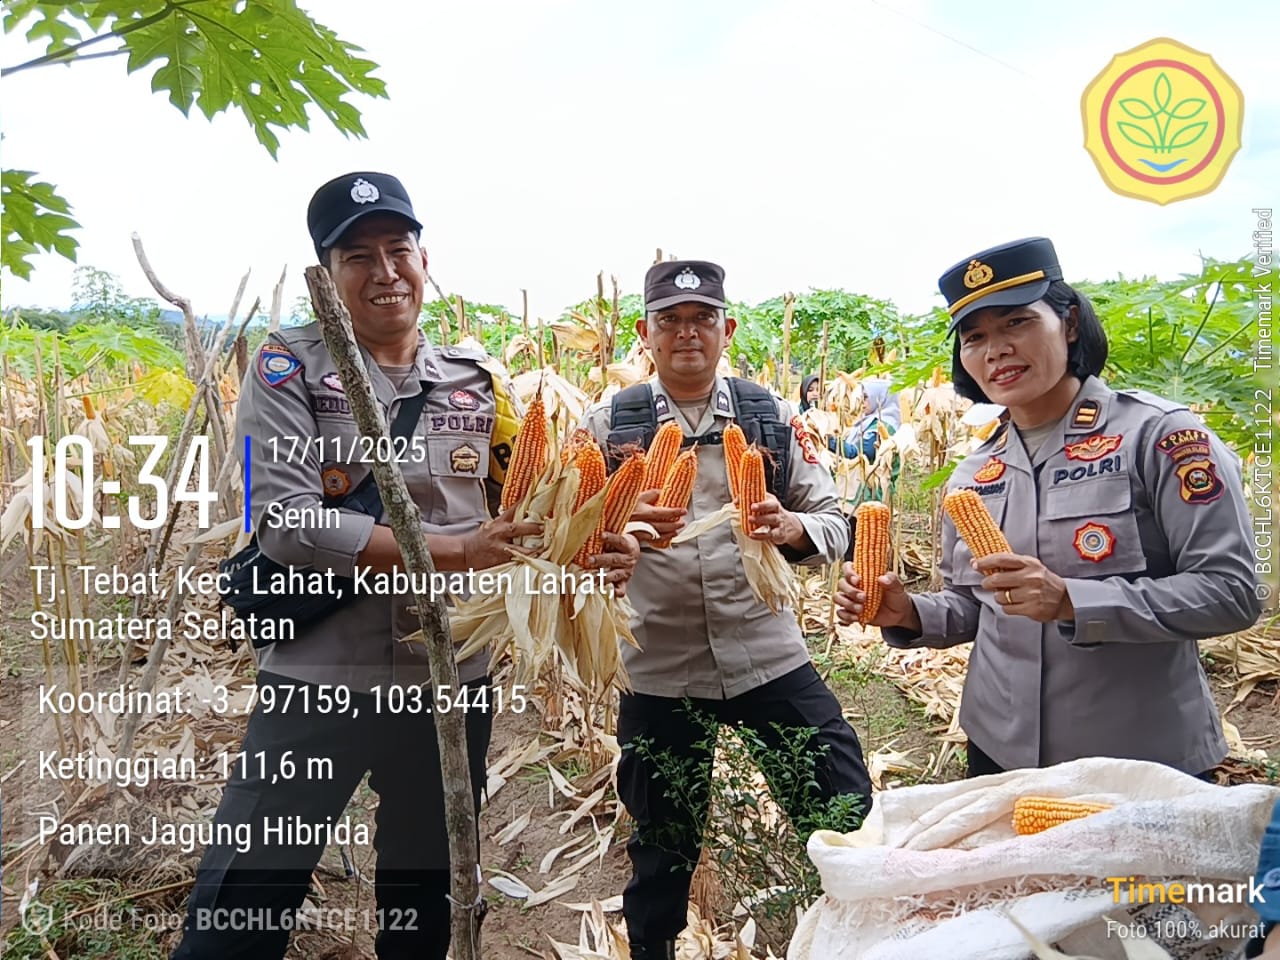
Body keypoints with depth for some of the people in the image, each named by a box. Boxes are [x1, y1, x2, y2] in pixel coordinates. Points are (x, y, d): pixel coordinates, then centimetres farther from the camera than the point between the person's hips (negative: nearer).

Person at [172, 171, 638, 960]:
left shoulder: (476, 383, 4)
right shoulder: (289, 367, -5)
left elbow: (526, 517, 5)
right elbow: (285, 521, -18)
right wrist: (456, 551, -24)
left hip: (453, 685, 4)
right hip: (316, 685, -3)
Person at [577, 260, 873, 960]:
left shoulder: (773, 418, 5)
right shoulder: (608, 424, 3)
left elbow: (834, 526, 6)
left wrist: (790, 526, -17)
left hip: (770, 657, 1)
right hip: (656, 671, 0)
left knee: (851, 817, 4)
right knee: (661, 847, 17)